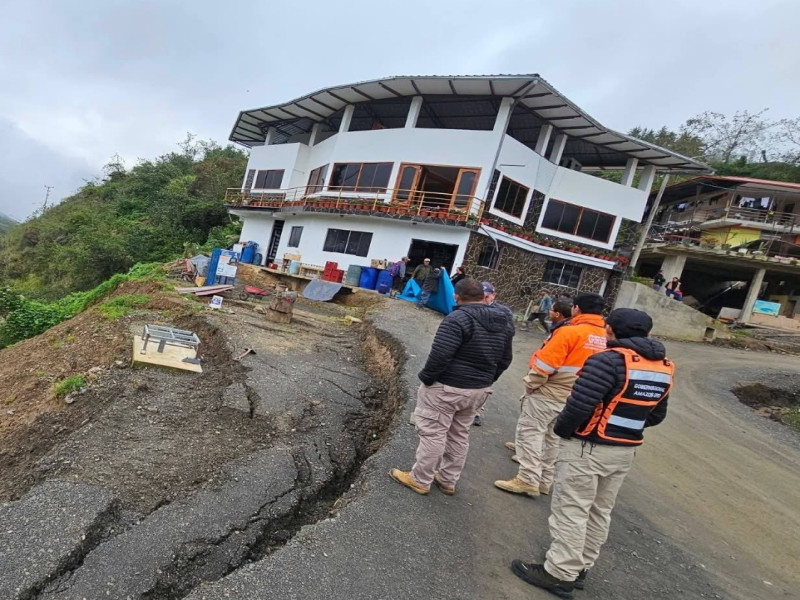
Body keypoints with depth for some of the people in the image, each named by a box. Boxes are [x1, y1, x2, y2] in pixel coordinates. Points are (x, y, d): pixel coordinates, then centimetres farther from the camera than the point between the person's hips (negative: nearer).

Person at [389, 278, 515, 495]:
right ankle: (448, 480, 31)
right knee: (459, 435, 19)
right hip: (479, 390, 8)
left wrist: (426, 377, -11)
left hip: (447, 387, -8)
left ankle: (420, 480, 18)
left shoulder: (458, 318, -21)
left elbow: (440, 355, -25)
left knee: (433, 433, 6)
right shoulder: (504, 323, 5)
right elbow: (505, 360, 12)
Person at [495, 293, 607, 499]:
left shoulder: (569, 332, -19)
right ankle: (544, 480, 26)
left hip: (548, 393, -7)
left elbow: (545, 362, -20)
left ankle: (528, 480, -1)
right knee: (553, 437, 17)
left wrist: (530, 384, -7)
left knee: (530, 431, 0)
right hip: (574, 399, 8)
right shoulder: (604, 337, 3)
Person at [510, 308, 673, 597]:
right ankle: (580, 569, 33)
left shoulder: (608, 360, -22)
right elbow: (656, 416, 12)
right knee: (599, 512, 19)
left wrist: (561, 428, -8)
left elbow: (579, 406, -26)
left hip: (588, 448, -8)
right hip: (625, 451, 8)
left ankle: (560, 574, 14)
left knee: (571, 512, 4)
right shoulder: (664, 367, 5)